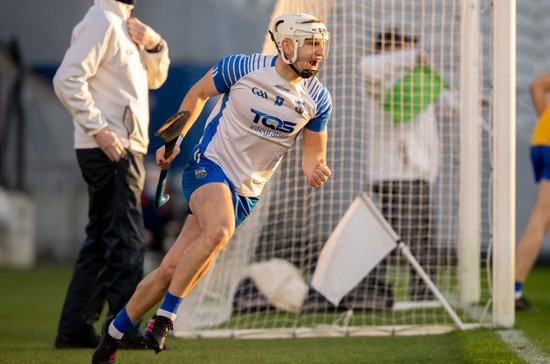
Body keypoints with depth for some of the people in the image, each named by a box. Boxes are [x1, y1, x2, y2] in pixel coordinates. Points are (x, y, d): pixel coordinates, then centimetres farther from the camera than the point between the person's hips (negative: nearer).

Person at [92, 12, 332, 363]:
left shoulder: (318, 99, -2)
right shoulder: (240, 67, -11)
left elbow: (314, 153, 7)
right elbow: (199, 93, 7)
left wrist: (316, 170, -16)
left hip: (246, 193, 3)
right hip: (209, 165, -3)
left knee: (171, 270, -3)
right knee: (220, 229, -36)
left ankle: (114, 332, 15)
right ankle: (165, 315, -22)